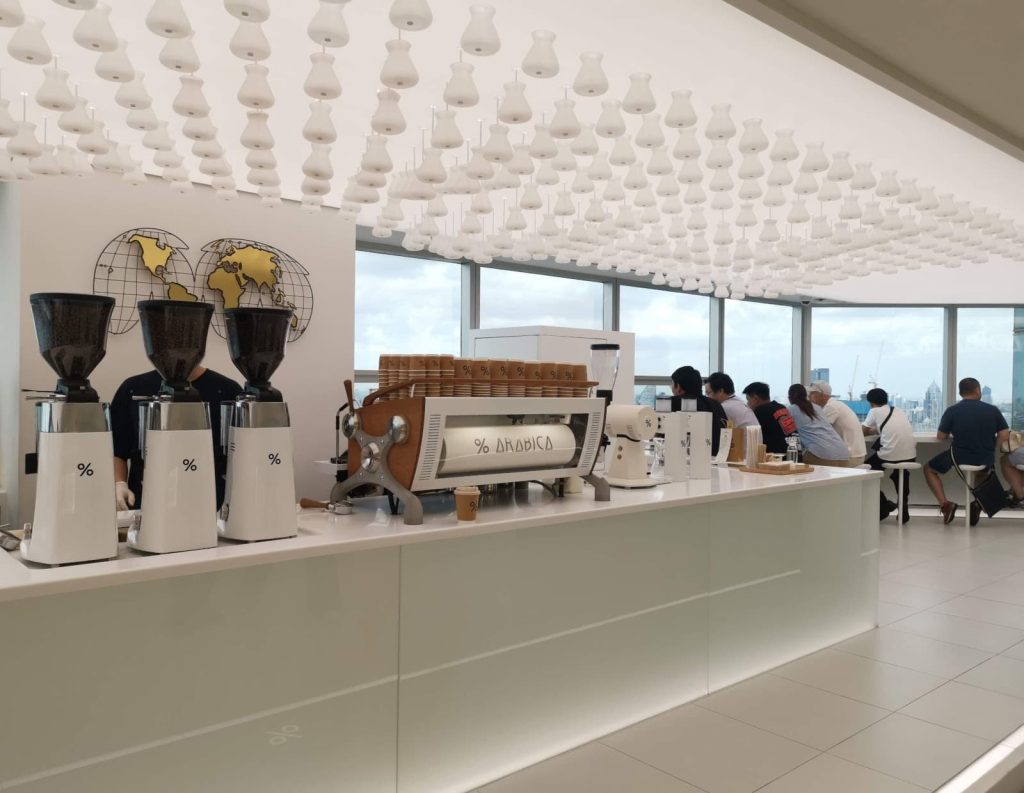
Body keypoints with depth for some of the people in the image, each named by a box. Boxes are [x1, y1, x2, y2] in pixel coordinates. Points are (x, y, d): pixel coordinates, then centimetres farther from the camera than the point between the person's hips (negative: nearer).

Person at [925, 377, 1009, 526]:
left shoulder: (952, 411, -8)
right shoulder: (993, 410, -2)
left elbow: (941, 437, -1)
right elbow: (1004, 436, -4)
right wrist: (989, 447, 12)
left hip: (960, 457, -3)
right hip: (986, 460, 3)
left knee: (929, 469, 21)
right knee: (981, 472, 40)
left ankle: (945, 504, 5)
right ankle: (978, 503, 17)